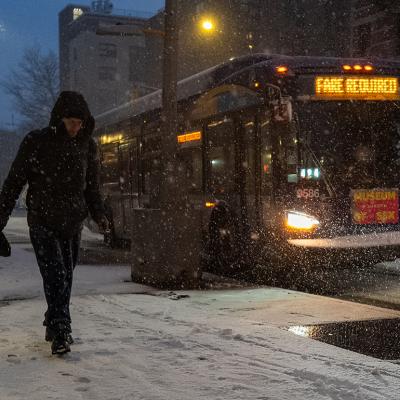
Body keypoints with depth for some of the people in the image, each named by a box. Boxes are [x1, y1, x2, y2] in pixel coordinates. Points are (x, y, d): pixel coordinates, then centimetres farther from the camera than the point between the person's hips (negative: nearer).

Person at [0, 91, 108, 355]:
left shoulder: (87, 146, 3)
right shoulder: (35, 142, -7)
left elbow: (92, 186, 12)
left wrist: (99, 214, -1)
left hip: (73, 224, 4)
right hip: (42, 223, -3)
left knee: (66, 277, 8)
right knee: (55, 275, -15)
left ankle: (55, 326, 23)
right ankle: (60, 332, -16)